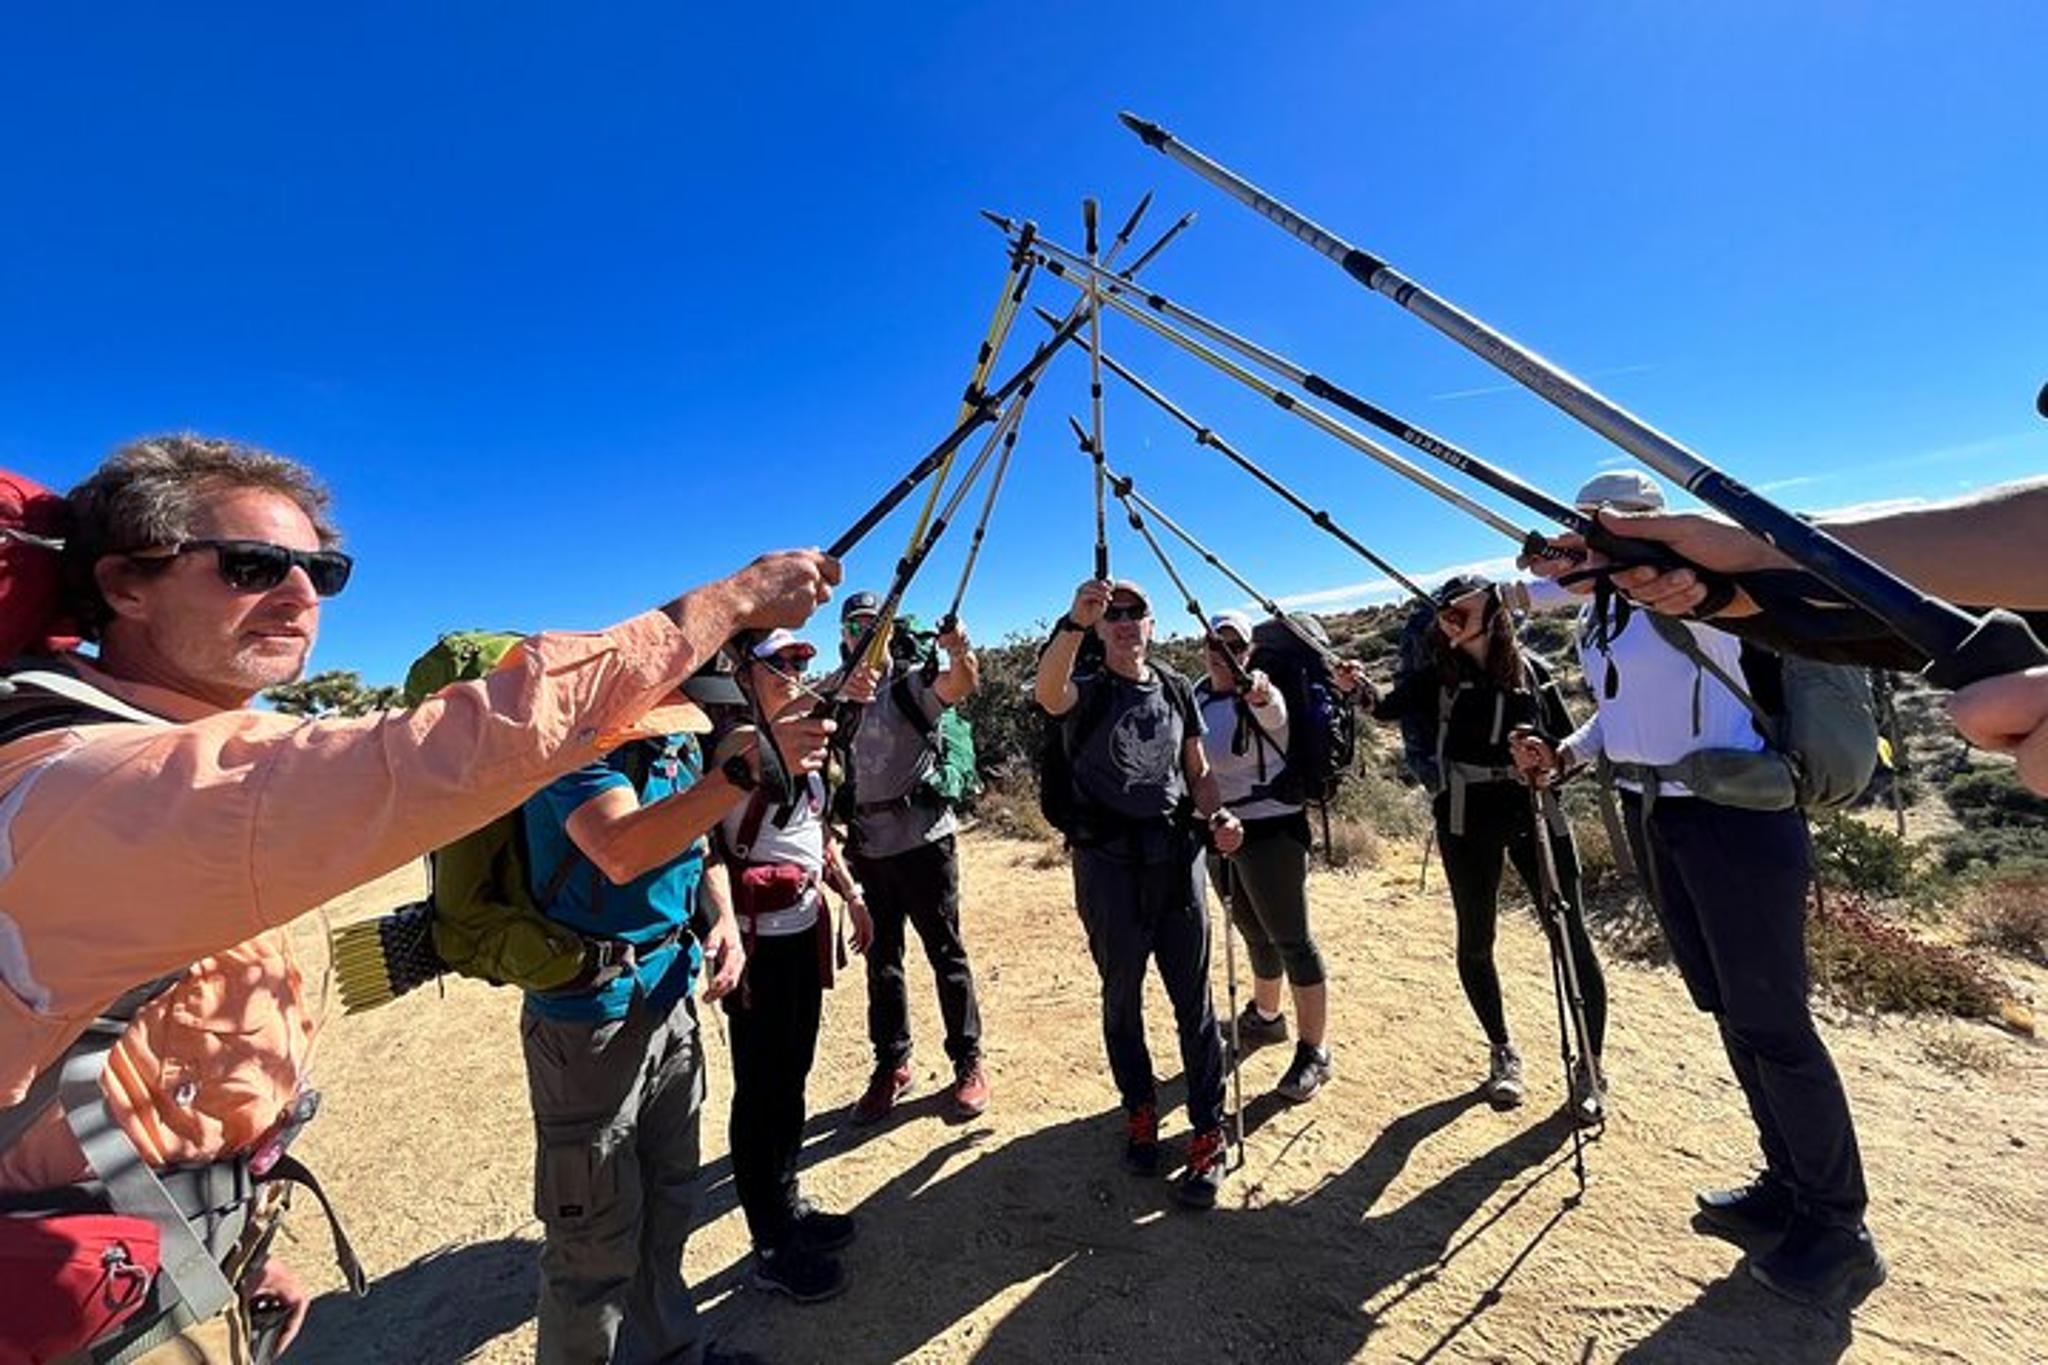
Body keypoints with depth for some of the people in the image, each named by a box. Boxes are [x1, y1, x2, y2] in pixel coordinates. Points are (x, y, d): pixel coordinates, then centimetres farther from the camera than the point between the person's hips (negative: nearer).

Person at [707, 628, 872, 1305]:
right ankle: (772, 1247, 25)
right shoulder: (729, 742, -16)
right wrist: (727, 935, -32)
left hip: (806, 926, 8)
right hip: (759, 936, -8)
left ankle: (788, 1203, 40)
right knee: (761, 1084, 7)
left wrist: (852, 894, 16)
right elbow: (708, 847, -24)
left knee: (792, 1072, 21)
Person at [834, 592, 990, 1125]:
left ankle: (969, 1063, 19)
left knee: (945, 951, 5)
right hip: (868, 843, 5)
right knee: (882, 957, 14)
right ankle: (891, 1065, 29)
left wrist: (961, 654, -48)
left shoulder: (913, 681, -3)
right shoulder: (839, 695, 10)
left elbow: (960, 685, -24)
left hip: (922, 836, -5)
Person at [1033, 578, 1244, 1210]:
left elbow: (1197, 771, 14)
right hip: (1108, 862, -2)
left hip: (1175, 854, 2)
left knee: (1193, 999, 4)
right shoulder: (1086, 693, -2)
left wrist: (1217, 815, -6)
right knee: (1122, 997, 11)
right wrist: (1072, 623, -43)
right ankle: (1140, 1111, 33)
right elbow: (1046, 691, -27)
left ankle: (1208, 1135, 20)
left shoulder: (1177, 690, 10)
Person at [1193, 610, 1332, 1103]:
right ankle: (1266, 1017, 42)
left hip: (1271, 829, -7)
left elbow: (1274, 711, -42)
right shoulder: (1198, 696, 5)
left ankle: (1314, 1052, 15)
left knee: (1290, 939, 1)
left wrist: (1259, 694, -63)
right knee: (1256, 935, 22)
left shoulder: (1260, 698, -16)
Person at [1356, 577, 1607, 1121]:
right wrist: (1363, 691, -28)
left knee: (1571, 937, 0)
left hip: (1536, 810, 0)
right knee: (1476, 940, 7)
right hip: (1467, 817, 0)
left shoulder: (1532, 669, 4)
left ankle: (1590, 1067, 19)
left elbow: (1569, 741, 8)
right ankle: (1502, 1052, 27)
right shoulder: (1436, 675, 3)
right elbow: (1389, 707, -8)